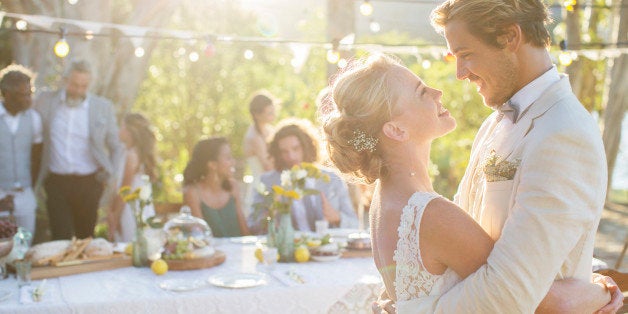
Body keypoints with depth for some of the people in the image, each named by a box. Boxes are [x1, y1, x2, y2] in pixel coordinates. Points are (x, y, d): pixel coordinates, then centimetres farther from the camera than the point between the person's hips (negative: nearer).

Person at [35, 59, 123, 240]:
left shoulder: (103, 107, 3)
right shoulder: (45, 101, 3)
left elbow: (116, 147, 12)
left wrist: (110, 175, 4)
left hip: (89, 183, 0)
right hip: (56, 182, 0)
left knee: (85, 238, 8)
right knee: (61, 240, -4)